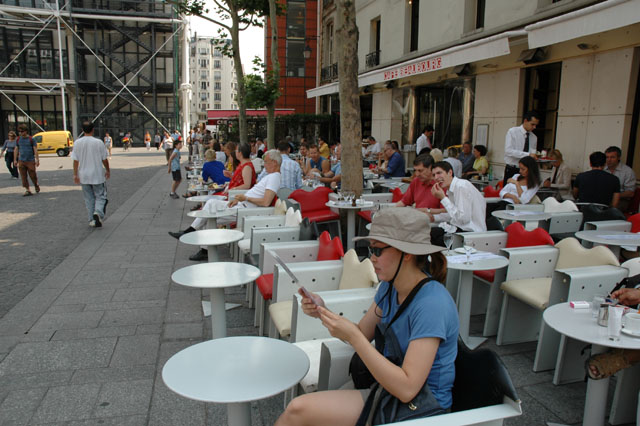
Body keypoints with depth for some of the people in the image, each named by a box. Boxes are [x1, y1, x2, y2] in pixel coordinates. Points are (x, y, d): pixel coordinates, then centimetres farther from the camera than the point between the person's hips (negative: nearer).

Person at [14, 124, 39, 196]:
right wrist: (15, 160, 11)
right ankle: (27, 190, 2)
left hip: (30, 161, -3)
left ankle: (36, 186, 27)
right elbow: (16, 150, 14)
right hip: (21, 161, 3)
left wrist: (37, 160, -9)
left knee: (33, 175, 2)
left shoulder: (31, 139, -3)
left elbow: (35, 150, -3)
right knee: (23, 176, -2)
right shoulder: (18, 139, 8)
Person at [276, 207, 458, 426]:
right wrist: (322, 313, -9)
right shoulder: (389, 285, 0)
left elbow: (407, 388, -28)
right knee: (298, 408, -7)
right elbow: (363, 334, 8)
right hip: (387, 382, 7)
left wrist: (353, 336, -30)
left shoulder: (431, 304, -25)